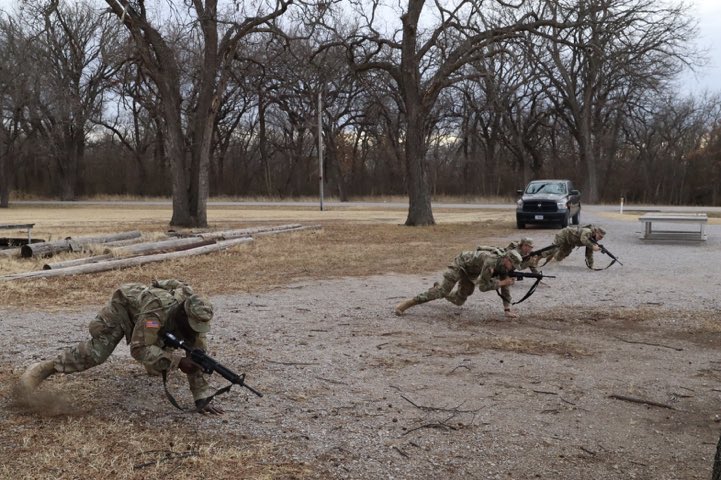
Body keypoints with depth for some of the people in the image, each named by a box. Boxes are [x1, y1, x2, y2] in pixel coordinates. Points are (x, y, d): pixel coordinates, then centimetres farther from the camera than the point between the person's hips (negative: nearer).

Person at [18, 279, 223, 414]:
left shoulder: (195, 319, -27)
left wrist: (202, 399, -28)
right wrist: (177, 361, -52)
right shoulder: (157, 311, -45)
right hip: (122, 307, -6)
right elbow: (139, 349, -46)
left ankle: (152, 367, 47)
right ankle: (43, 369, -14)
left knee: (160, 365, 10)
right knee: (95, 352, -24)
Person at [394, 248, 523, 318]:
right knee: (443, 290, -22)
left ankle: (438, 288, 40)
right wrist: (502, 282, -34)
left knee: (458, 301, 11)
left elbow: (505, 289, -7)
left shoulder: (503, 267, -13)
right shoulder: (491, 261, -38)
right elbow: (482, 286, -37)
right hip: (461, 263, -8)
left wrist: (507, 310, -13)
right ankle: (408, 303, -23)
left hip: (471, 273, 8)